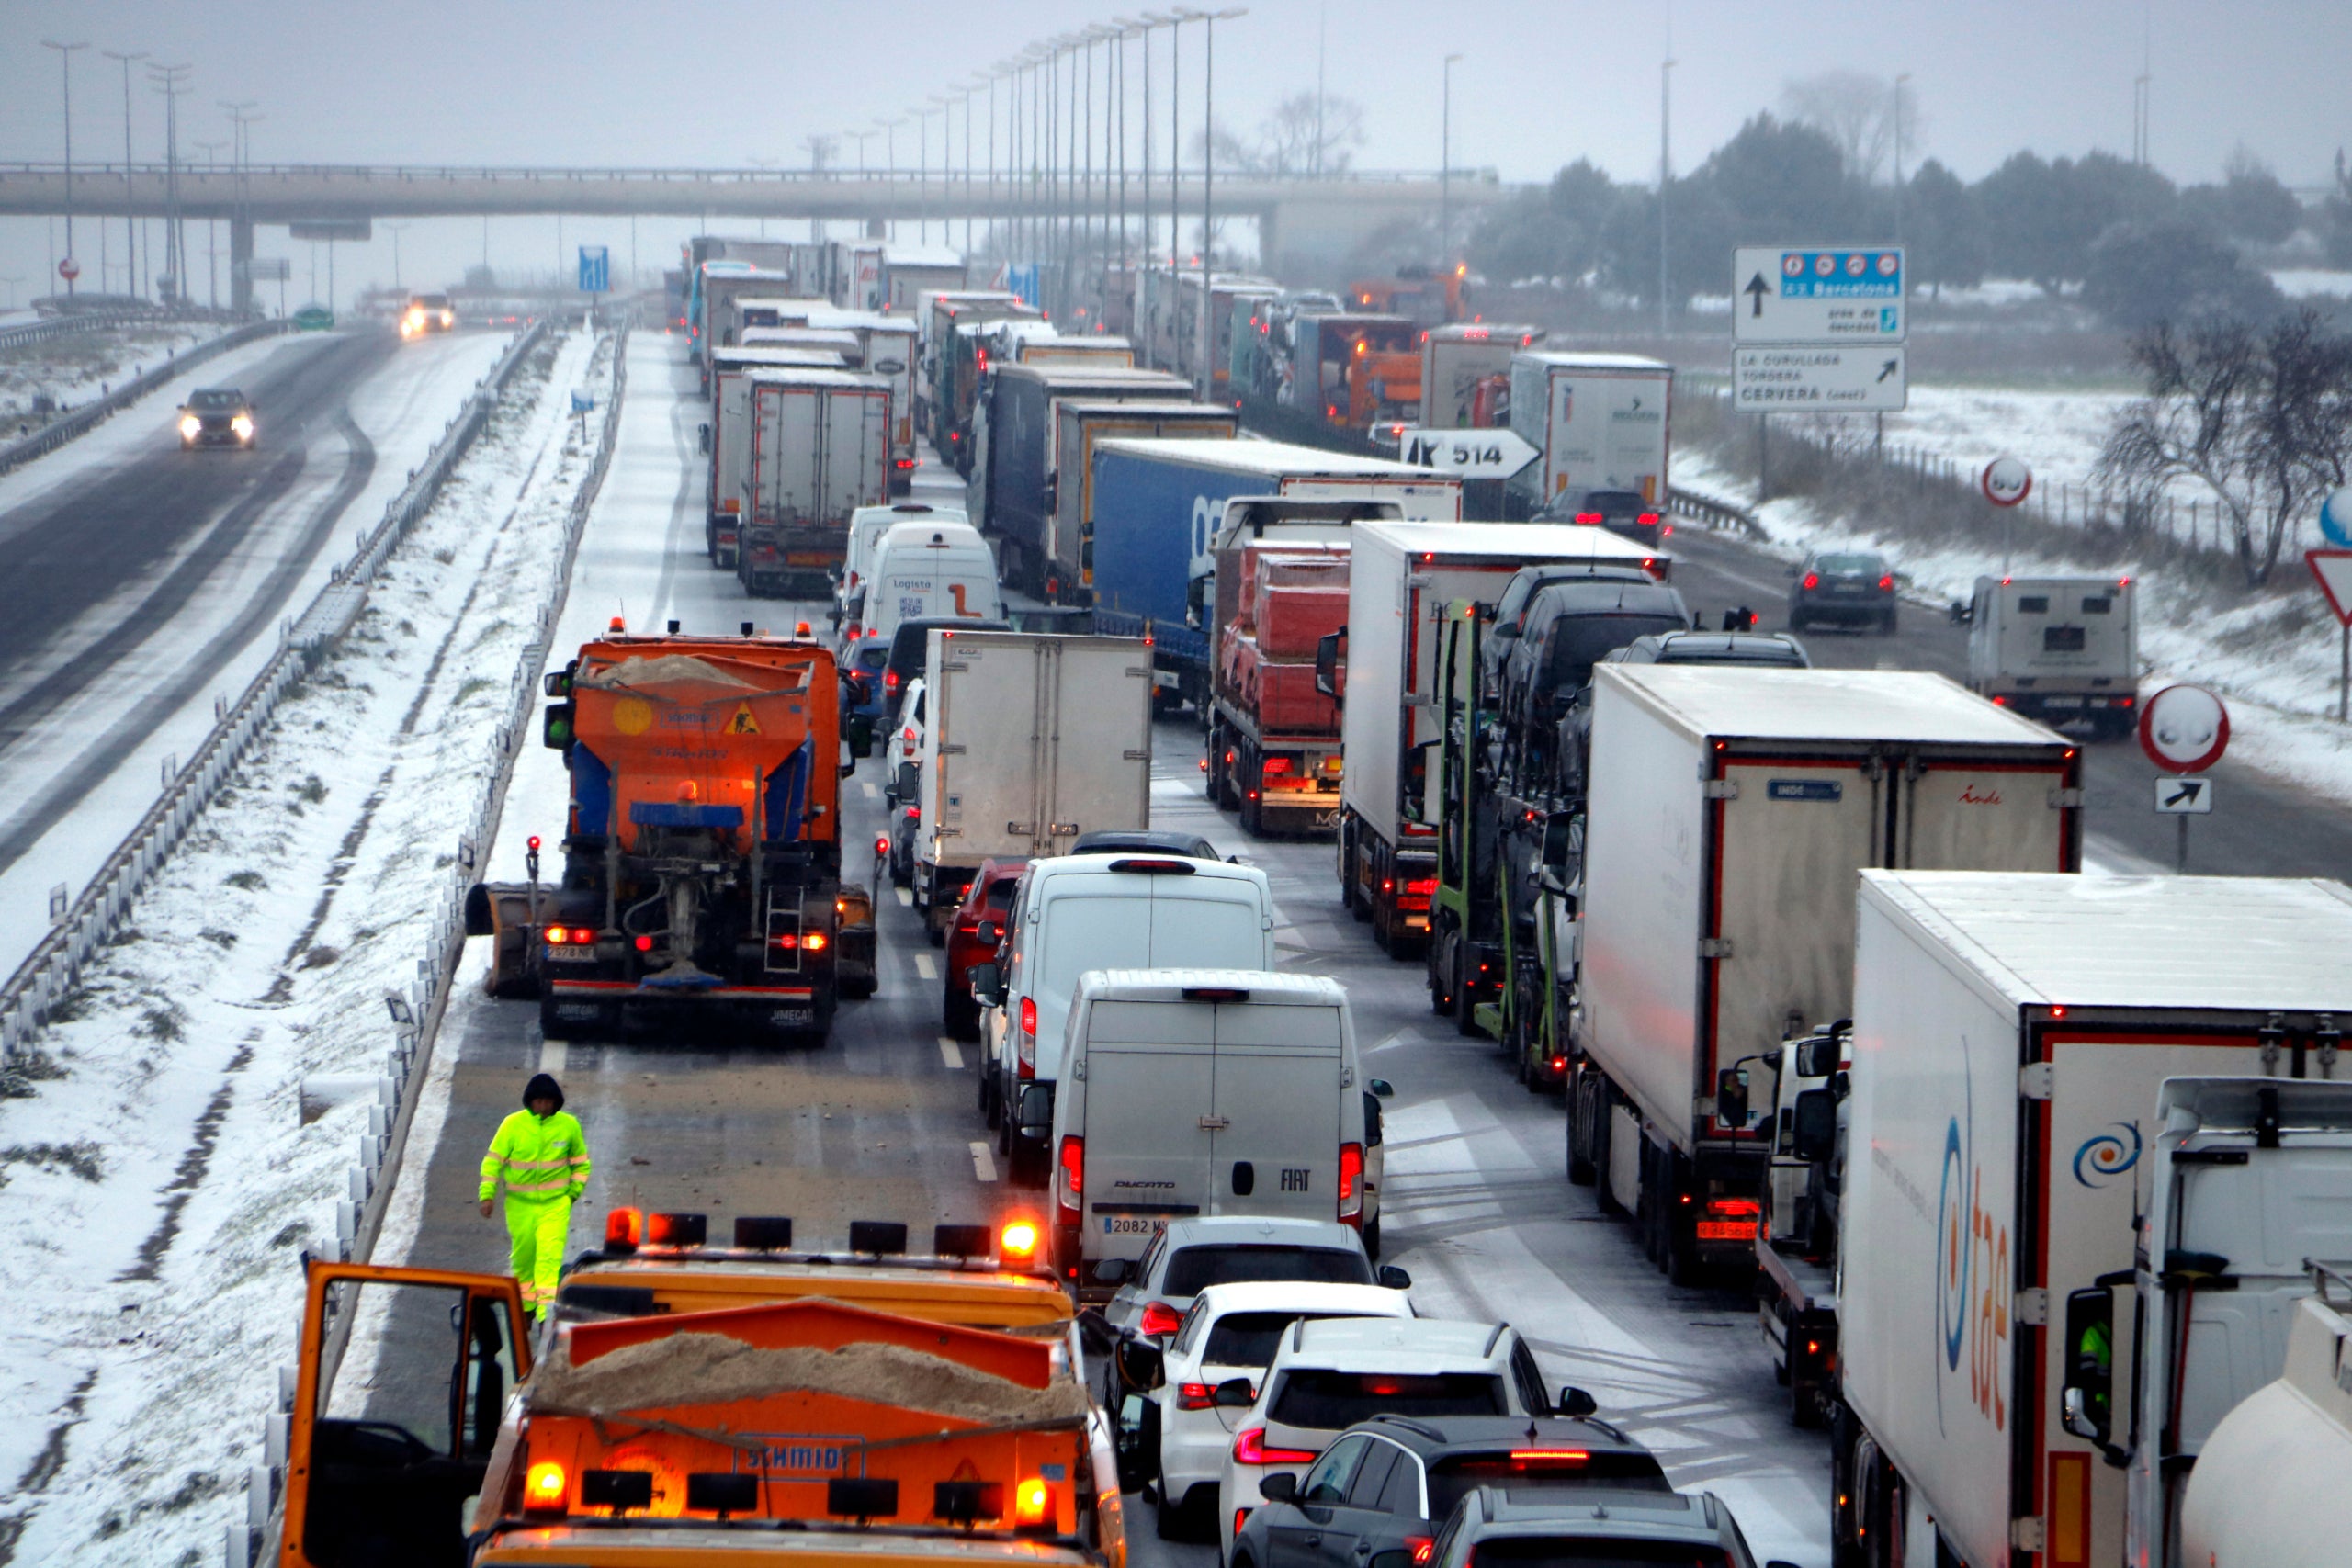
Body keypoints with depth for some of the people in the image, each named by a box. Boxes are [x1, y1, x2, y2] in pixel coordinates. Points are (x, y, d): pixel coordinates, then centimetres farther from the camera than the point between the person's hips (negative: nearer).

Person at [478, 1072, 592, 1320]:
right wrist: (487, 1195, -7)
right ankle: (525, 1306, 30)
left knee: (550, 1255, -14)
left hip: (555, 1203, -1)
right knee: (523, 1256, 11)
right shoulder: (513, 1124, -6)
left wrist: (575, 1190, 5)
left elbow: (581, 1160, 14)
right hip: (520, 1204, 1)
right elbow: (493, 1160, -1)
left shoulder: (569, 1125, -1)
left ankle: (547, 1312, -18)